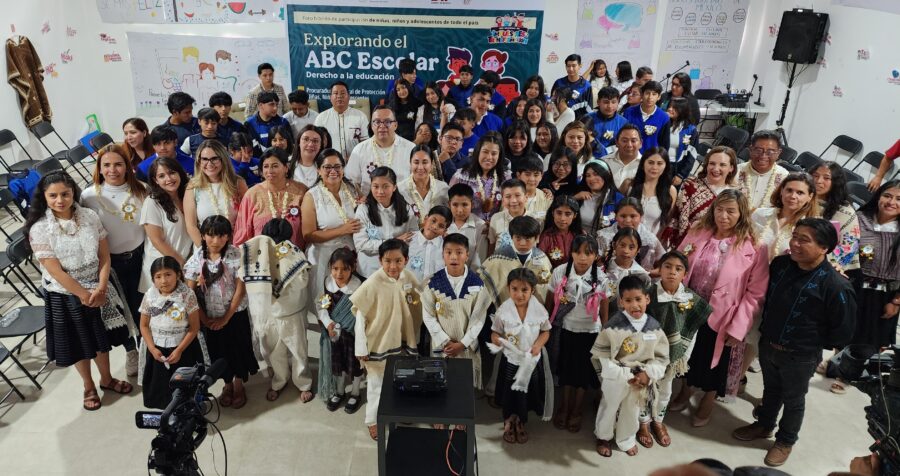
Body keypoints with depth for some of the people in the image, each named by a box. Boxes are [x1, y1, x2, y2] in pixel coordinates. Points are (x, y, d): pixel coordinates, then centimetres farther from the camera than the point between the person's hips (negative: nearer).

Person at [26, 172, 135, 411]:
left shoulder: (90, 216, -9)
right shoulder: (39, 229, -18)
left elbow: (104, 256, -6)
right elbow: (55, 271, -17)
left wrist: (100, 288, -16)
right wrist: (84, 295, -14)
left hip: (97, 290, 3)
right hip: (65, 296, -2)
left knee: (102, 338, 18)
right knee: (78, 345, 14)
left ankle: (106, 379, 42)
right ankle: (89, 387, 37)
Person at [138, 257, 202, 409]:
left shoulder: (187, 295, -16)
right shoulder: (149, 296, -7)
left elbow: (194, 327, -12)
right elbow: (144, 325, 2)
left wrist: (179, 350, -15)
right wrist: (152, 348, -9)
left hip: (183, 349, -3)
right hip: (158, 349, 3)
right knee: (159, 389, 15)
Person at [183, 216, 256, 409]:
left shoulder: (235, 255, -15)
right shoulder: (197, 257, -9)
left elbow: (240, 289, -13)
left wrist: (226, 318, -12)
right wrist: (203, 318, -6)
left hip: (235, 314, -2)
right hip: (210, 316, 2)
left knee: (238, 349, 10)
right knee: (218, 351, 15)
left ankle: (239, 385, 33)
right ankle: (227, 384, 38)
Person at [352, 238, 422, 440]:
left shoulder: (409, 278, -11)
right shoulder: (372, 284, -24)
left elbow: (417, 308, 3)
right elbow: (360, 317, -16)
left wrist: (414, 335, 7)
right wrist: (361, 348, -14)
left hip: (402, 340, 4)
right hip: (378, 343, -4)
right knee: (377, 383, 14)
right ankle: (372, 420, 35)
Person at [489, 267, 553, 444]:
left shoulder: (539, 310, -14)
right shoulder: (503, 310, -16)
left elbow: (545, 331, -1)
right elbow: (495, 333, -6)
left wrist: (538, 344, -19)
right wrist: (498, 340, -28)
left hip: (532, 360, 1)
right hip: (510, 359, -1)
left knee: (527, 392, 17)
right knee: (509, 392, 14)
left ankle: (521, 423, 42)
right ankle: (508, 423, 40)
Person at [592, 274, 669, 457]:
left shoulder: (654, 326, -9)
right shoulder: (614, 325, -22)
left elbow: (661, 357, -3)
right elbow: (600, 355, -20)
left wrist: (648, 374, -19)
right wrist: (626, 375, -23)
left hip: (641, 379, 3)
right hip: (615, 378, -3)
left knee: (632, 411, 23)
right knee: (609, 408, 18)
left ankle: (626, 440, 49)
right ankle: (603, 437, 45)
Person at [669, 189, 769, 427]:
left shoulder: (753, 247, -16)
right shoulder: (698, 233, -6)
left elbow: (754, 292, -15)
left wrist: (737, 327, -17)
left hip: (720, 316, -3)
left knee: (714, 359, 18)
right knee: (687, 354, 22)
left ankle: (707, 404, 43)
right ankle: (685, 394, 48)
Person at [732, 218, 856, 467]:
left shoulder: (836, 286, -26)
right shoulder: (780, 264, -9)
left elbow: (842, 330, -14)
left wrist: (815, 345, -3)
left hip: (801, 357, -5)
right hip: (767, 345, 5)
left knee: (793, 400, 18)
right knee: (771, 389, 27)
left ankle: (785, 441, 40)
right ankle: (764, 425, 49)